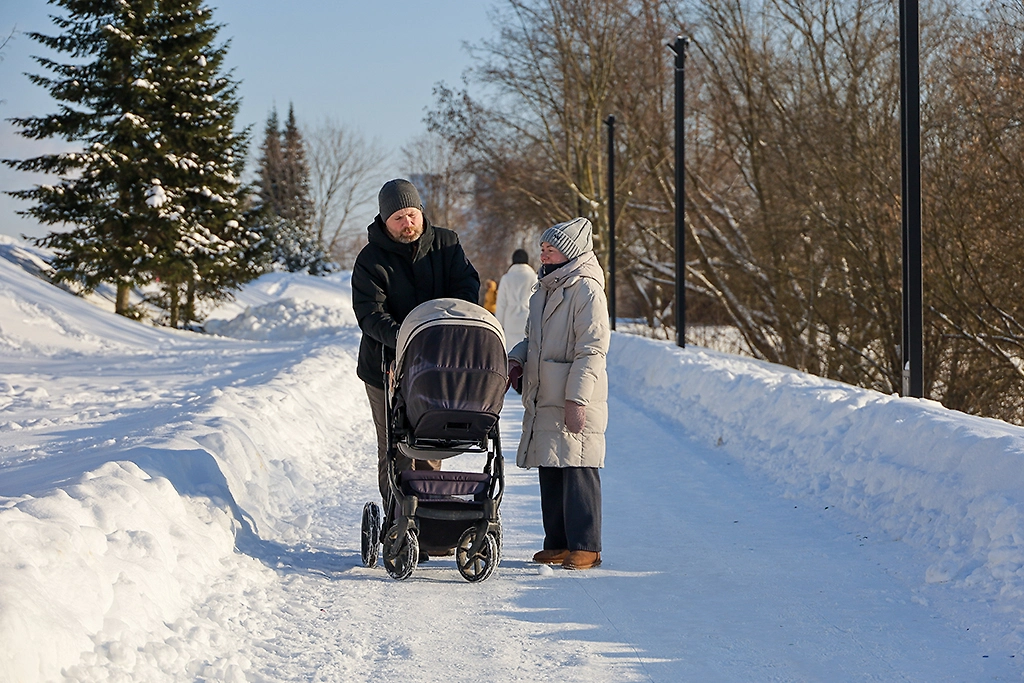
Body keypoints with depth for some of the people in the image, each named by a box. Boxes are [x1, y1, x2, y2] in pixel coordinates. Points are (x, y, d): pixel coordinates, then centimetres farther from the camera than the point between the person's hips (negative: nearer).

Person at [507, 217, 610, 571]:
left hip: (575, 403, -9)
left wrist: (577, 399, -20)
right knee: (549, 472, 10)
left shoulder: (586, 290, -10)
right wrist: (516, 360, 6)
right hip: (543, 402, 9)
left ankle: (585, 546, -2)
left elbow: (591, 349, -15)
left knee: (578, 472, -7)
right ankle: (558, 544, 18)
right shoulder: (544, 291, 17)